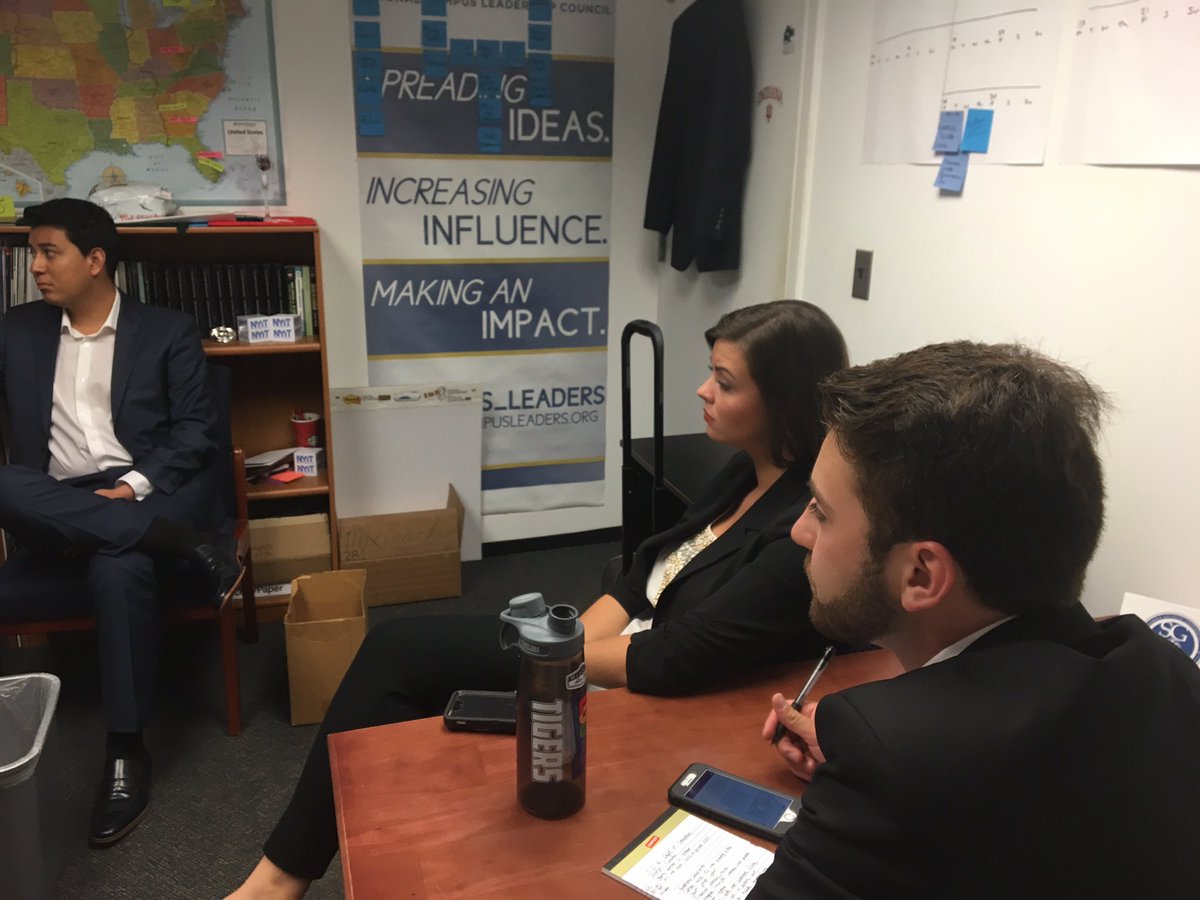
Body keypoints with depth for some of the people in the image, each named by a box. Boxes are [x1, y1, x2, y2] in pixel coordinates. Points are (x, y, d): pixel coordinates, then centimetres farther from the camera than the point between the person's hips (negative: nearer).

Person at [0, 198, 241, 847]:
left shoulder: (168, 332, 8)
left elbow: (194, 431, -1)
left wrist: (137, 485, -15)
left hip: (154, 493, -3)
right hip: (52, 506, 3)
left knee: (118, 569, -37)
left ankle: (126, 752, -26)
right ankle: (183, 544, -31)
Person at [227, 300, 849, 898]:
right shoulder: (745, 473, 4)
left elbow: (678, 660, -24)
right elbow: (644, 578, 7)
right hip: (604, 656, 8)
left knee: (400, 654, -9)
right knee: (398, 648, -4)